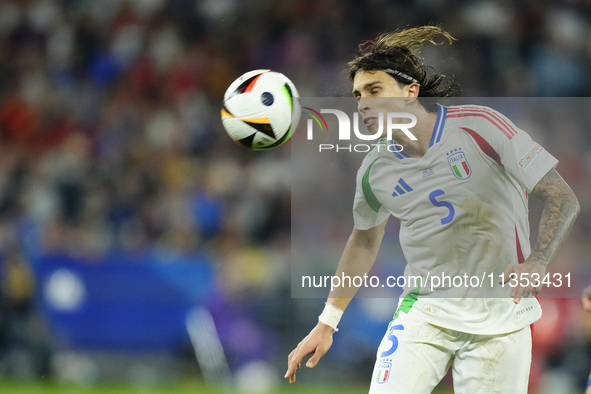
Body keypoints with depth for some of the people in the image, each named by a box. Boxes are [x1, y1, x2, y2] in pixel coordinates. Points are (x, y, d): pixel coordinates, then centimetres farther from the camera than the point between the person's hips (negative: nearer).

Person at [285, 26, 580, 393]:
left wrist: (537, 263, -29)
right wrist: (327, 323, 20)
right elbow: (364, 239, 20)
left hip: (500, 316, -2)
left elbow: (562, 199, -12)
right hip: (424, 311, 2)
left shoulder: (479, 125, -12)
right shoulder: (375, 169, 0)